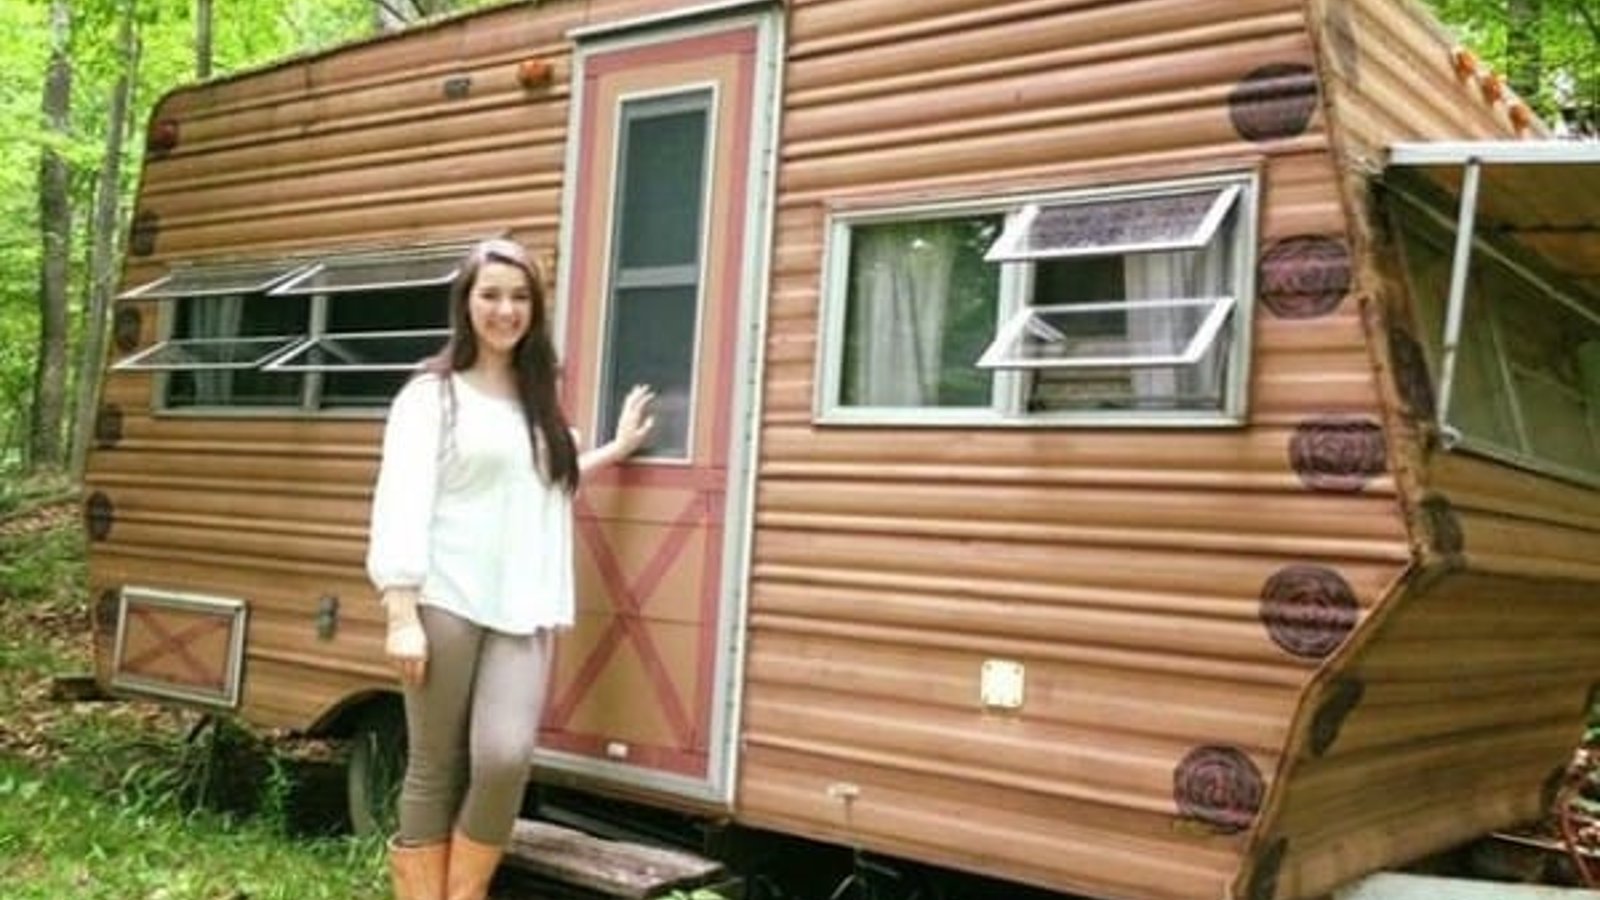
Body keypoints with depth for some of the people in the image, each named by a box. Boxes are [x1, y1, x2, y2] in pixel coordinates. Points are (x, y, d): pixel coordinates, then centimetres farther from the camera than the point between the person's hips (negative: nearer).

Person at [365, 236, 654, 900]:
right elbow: (401, 503, -7)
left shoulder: (537, 399, 17)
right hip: (445, 603, -4)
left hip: (523, 610, 4)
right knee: (435, 769, 0)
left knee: (506, 756, -12)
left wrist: (616, 450, 30)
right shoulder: (431, 395, 0)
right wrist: (401, 613, -15)